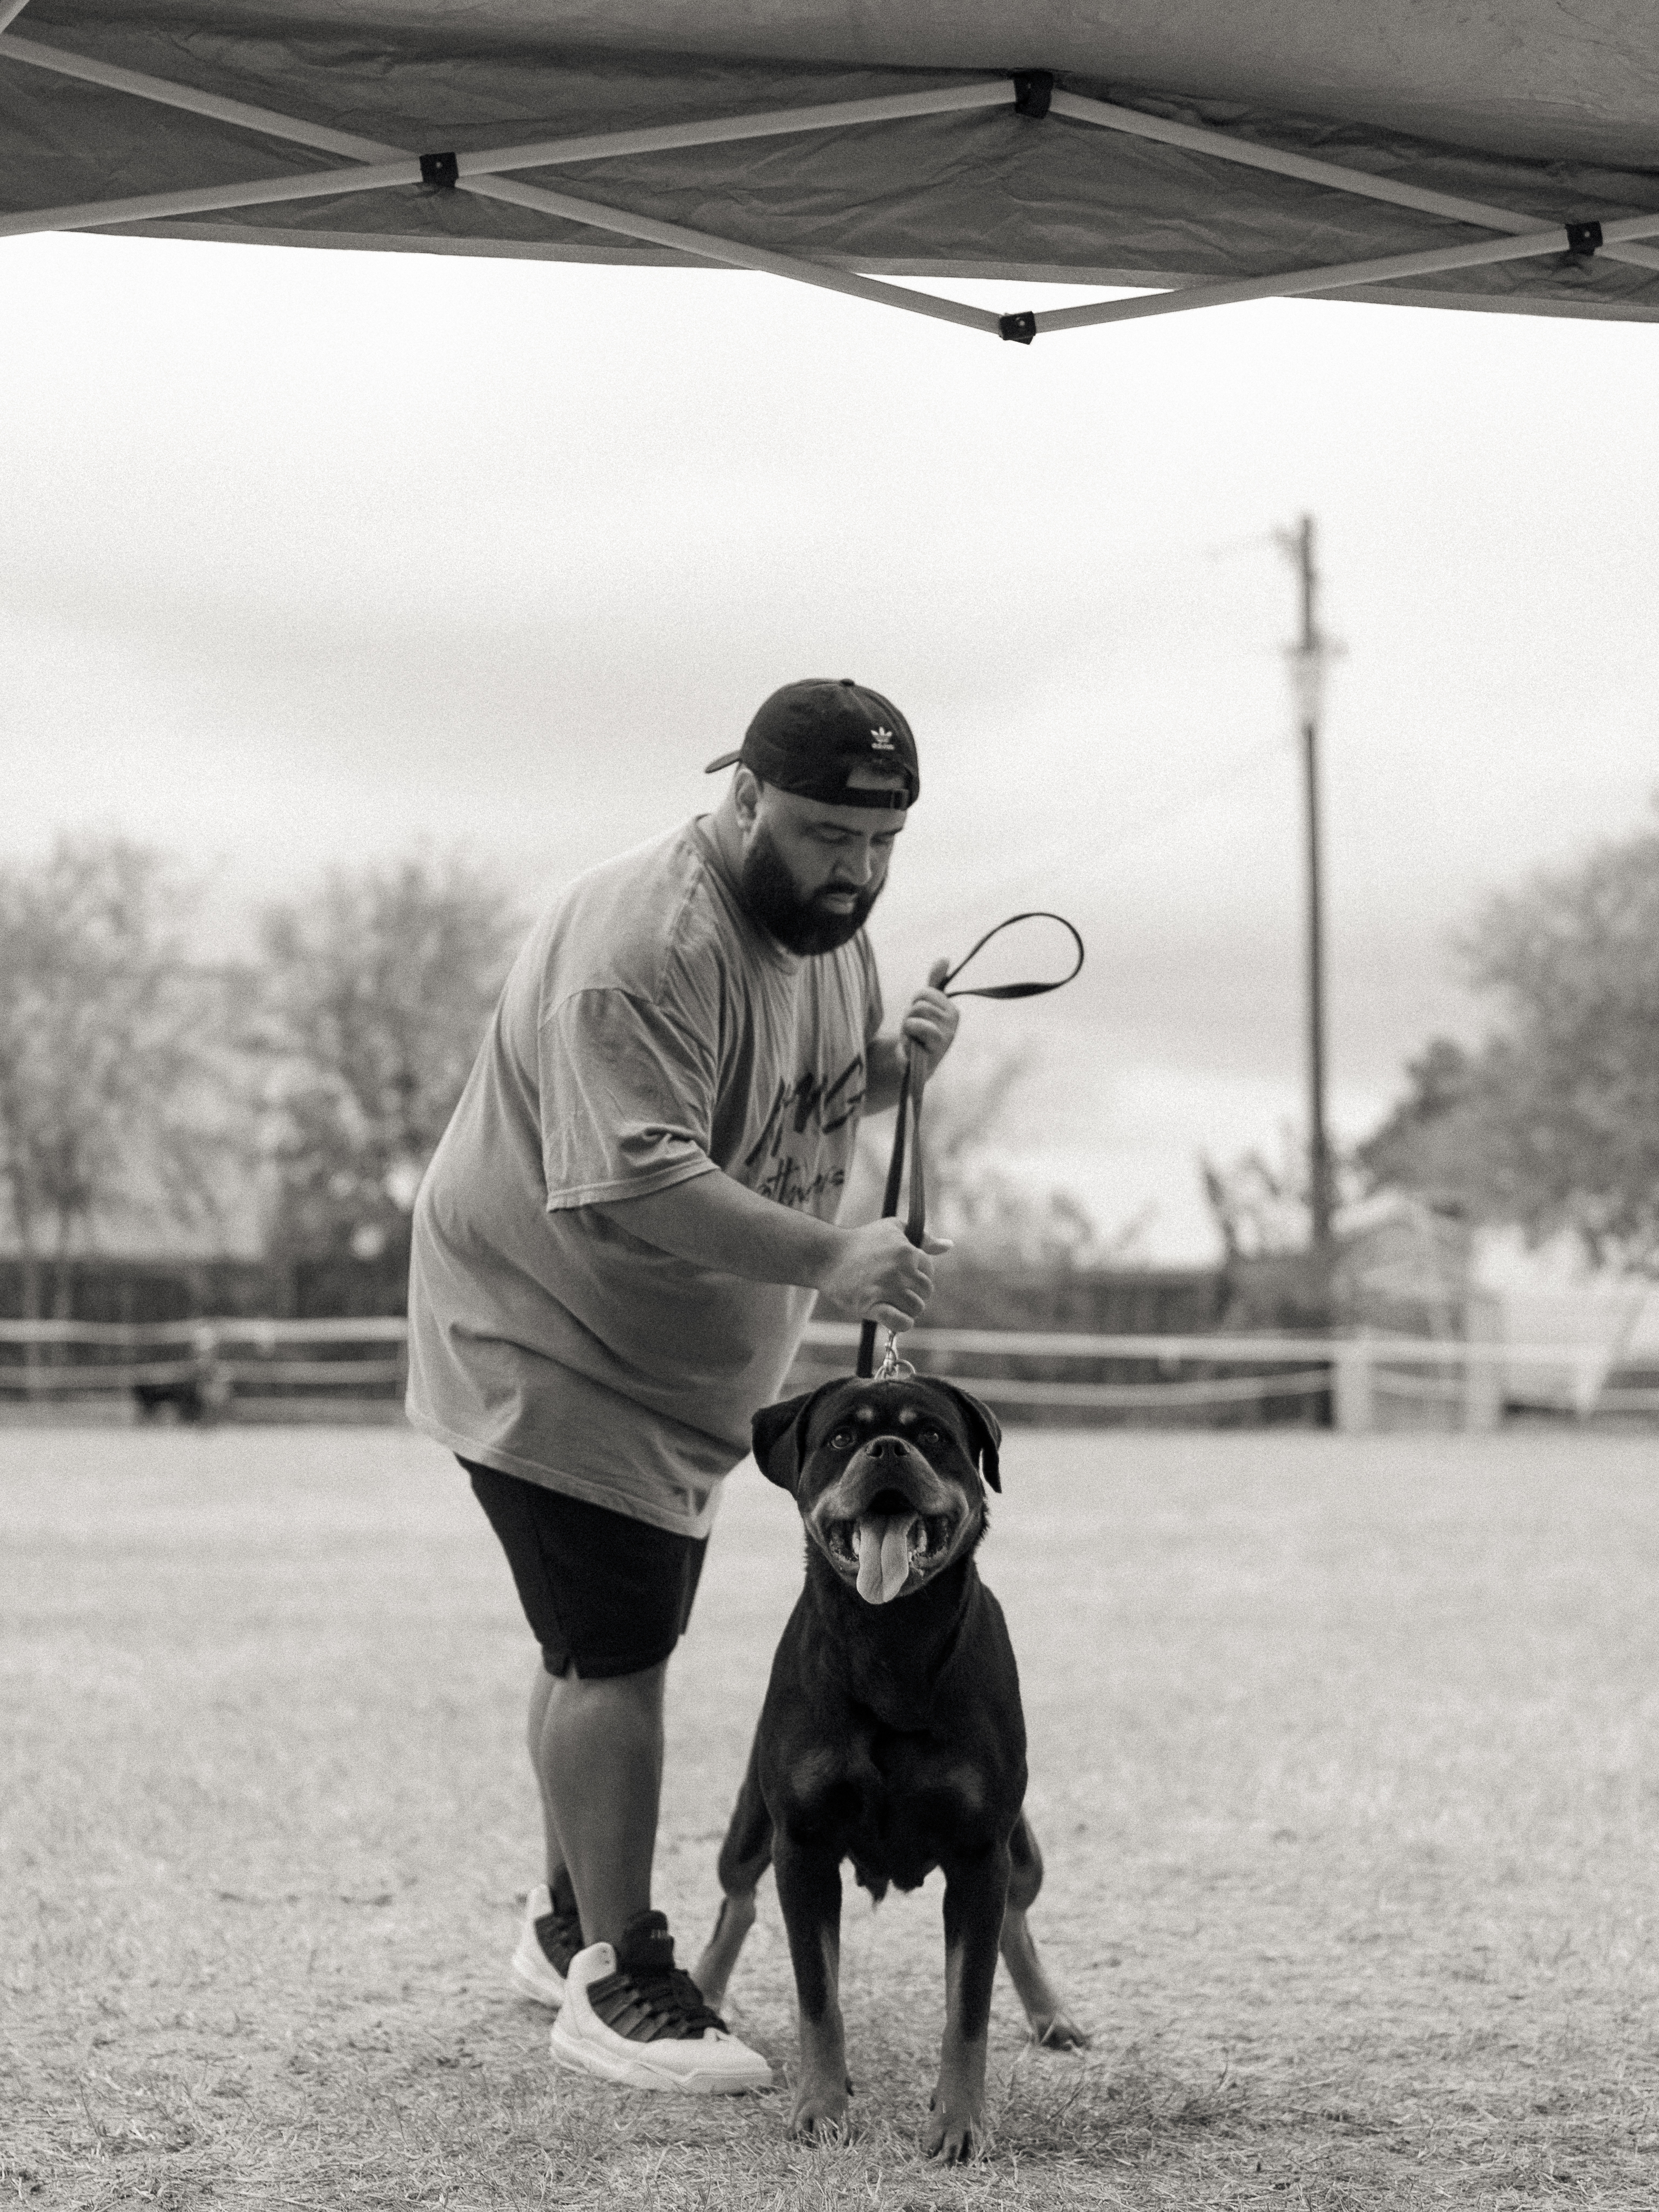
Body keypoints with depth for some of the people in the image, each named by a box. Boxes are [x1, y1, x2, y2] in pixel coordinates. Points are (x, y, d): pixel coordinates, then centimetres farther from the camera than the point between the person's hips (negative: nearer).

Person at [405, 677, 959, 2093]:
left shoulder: (830, 922, 5)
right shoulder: (646, 948, -28)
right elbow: (634, 1180, -36)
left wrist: (895, 1065, -3)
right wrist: (826, 1259, -42)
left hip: (682, 1365, 10)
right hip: (548, 1343, -10)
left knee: (607, 1645, 19)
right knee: (616, 1652, -13)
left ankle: (568, 1925, 32)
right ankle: (617, 1985, -7)